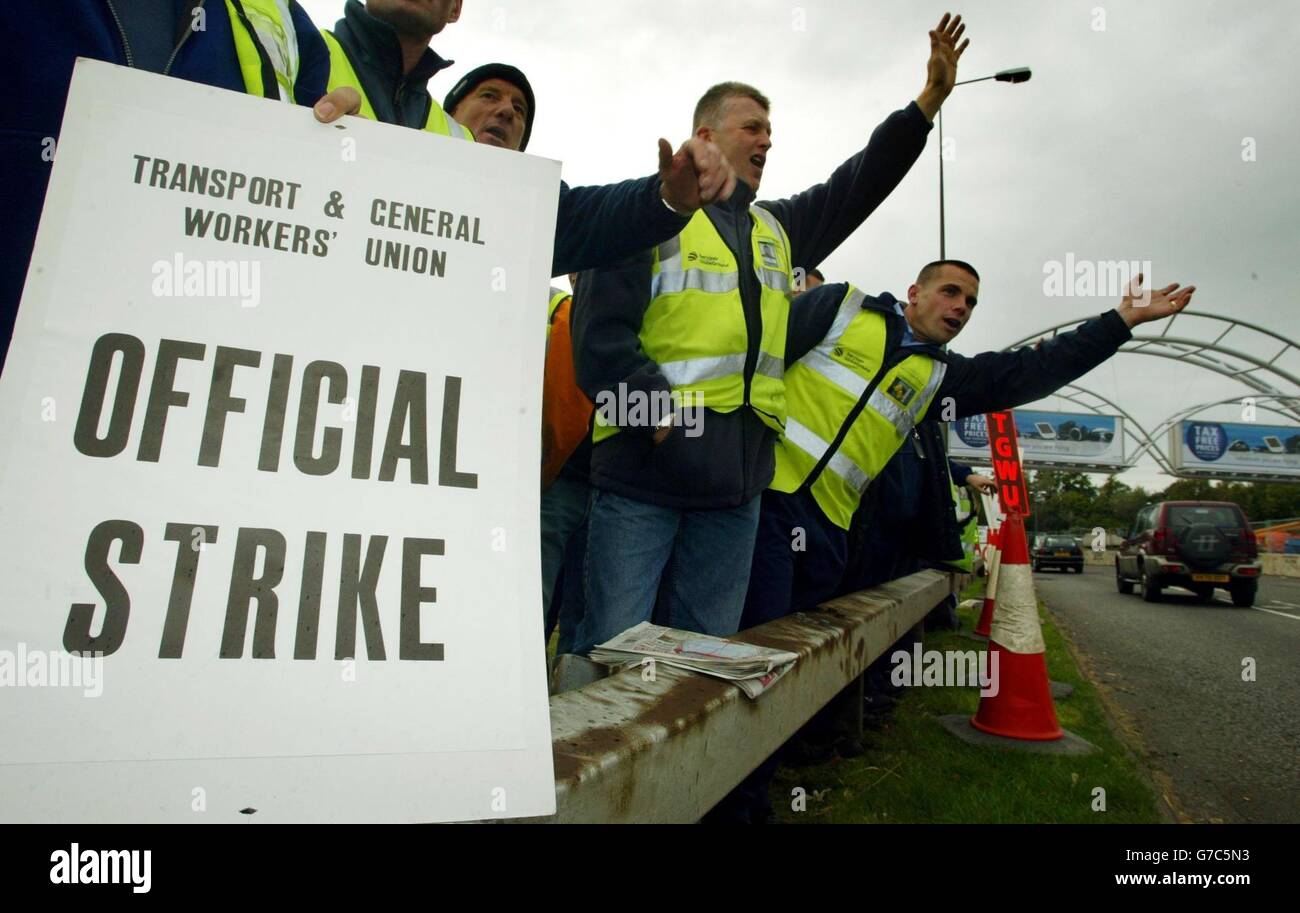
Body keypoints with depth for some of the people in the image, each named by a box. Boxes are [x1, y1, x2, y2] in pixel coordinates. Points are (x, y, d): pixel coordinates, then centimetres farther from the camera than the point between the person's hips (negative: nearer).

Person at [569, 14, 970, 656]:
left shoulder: (777, 230, 23)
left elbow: (860, 184, 23)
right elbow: (600, 334, -9)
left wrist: (929, 100, 15)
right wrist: (666, 420, -17)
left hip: (738, 486, 6)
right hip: (643, 474, -6)